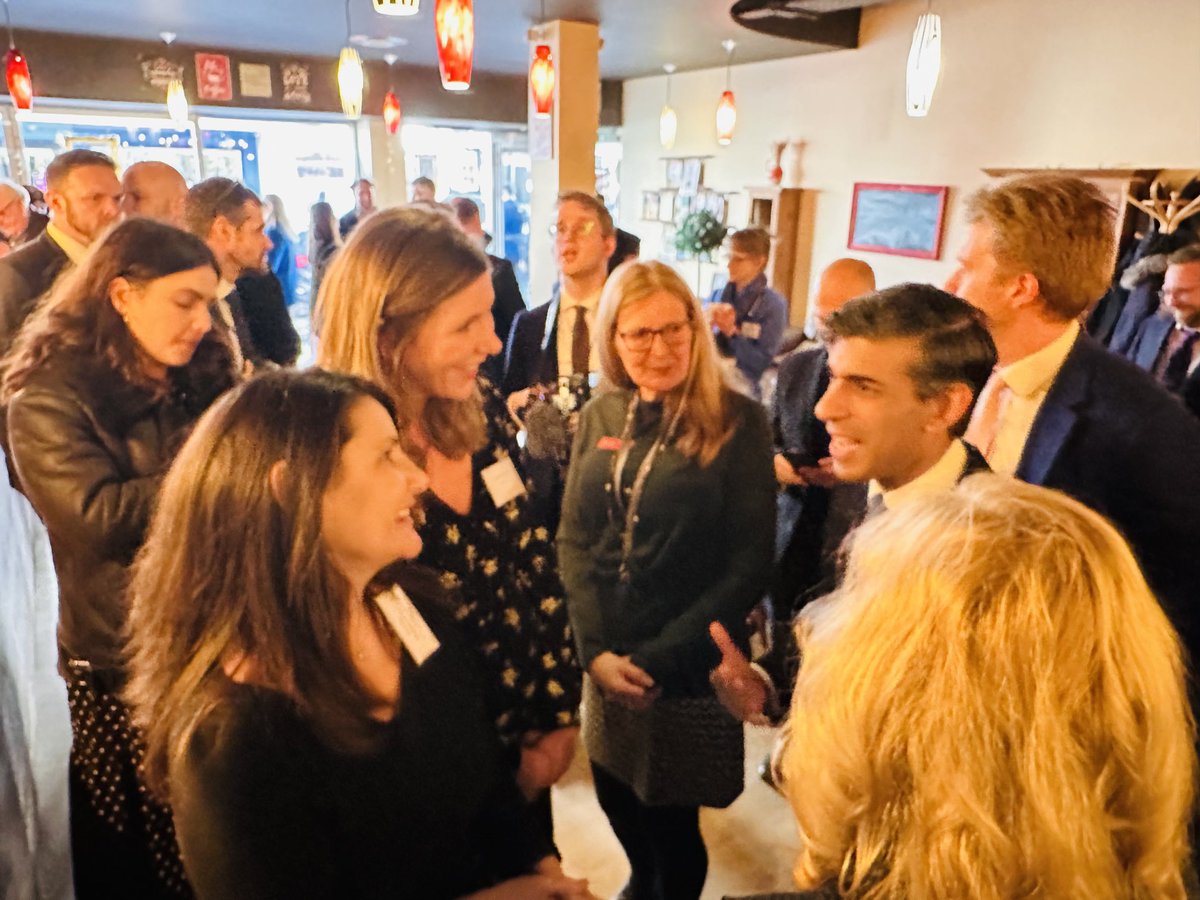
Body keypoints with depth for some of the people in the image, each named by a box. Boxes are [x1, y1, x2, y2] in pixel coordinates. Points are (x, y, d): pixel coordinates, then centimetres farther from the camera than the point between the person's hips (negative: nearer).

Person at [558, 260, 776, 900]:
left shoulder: (737, 421, -11)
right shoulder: (600, 418, 2)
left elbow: (749, 564, -12)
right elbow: (574, 540, 2)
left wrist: (659, 657, -14)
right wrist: (596, 650, -10)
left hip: (690, 670, -4)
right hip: (606, 661, 4)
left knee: (672, 820, 10)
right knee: (617, 803, 20)